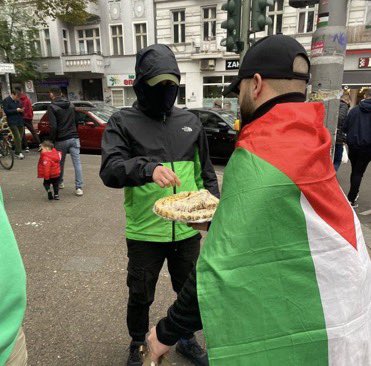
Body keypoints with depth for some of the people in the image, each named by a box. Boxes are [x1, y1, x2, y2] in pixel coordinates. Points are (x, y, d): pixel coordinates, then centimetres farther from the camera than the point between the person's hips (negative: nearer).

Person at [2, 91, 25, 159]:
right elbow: (6, 111, -10)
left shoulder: (18, 100, 13)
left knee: (20, 138, 7)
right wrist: (16, 110, -16)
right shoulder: (6, 100, -5)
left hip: (20, 122, 6)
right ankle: (18, 153, -9)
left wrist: (21, 110, 0)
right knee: (17, 137, -13)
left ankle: (17, 152, 16)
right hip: (13, 122, -6)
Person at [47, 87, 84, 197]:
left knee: (60, 163, 16)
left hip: (61, 140, -3)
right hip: (74, 138, 3)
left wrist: (52, 140, -5)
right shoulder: (71, 105, 12)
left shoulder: (52, 107, -6)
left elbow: (53, 126, -14)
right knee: (77, 163, -3)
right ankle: (79, 187, -7)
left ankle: (60, 183, 33)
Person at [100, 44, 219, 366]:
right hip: (144, 232, -3)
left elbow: (206, 172, 14)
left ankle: (187, 339, 49)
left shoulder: (190, 121, 7)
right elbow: (110, 170, -18)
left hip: (187, 229, 4)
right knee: (140, 296, 16)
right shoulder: (123, 123, -4)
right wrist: (149, 168, -36)